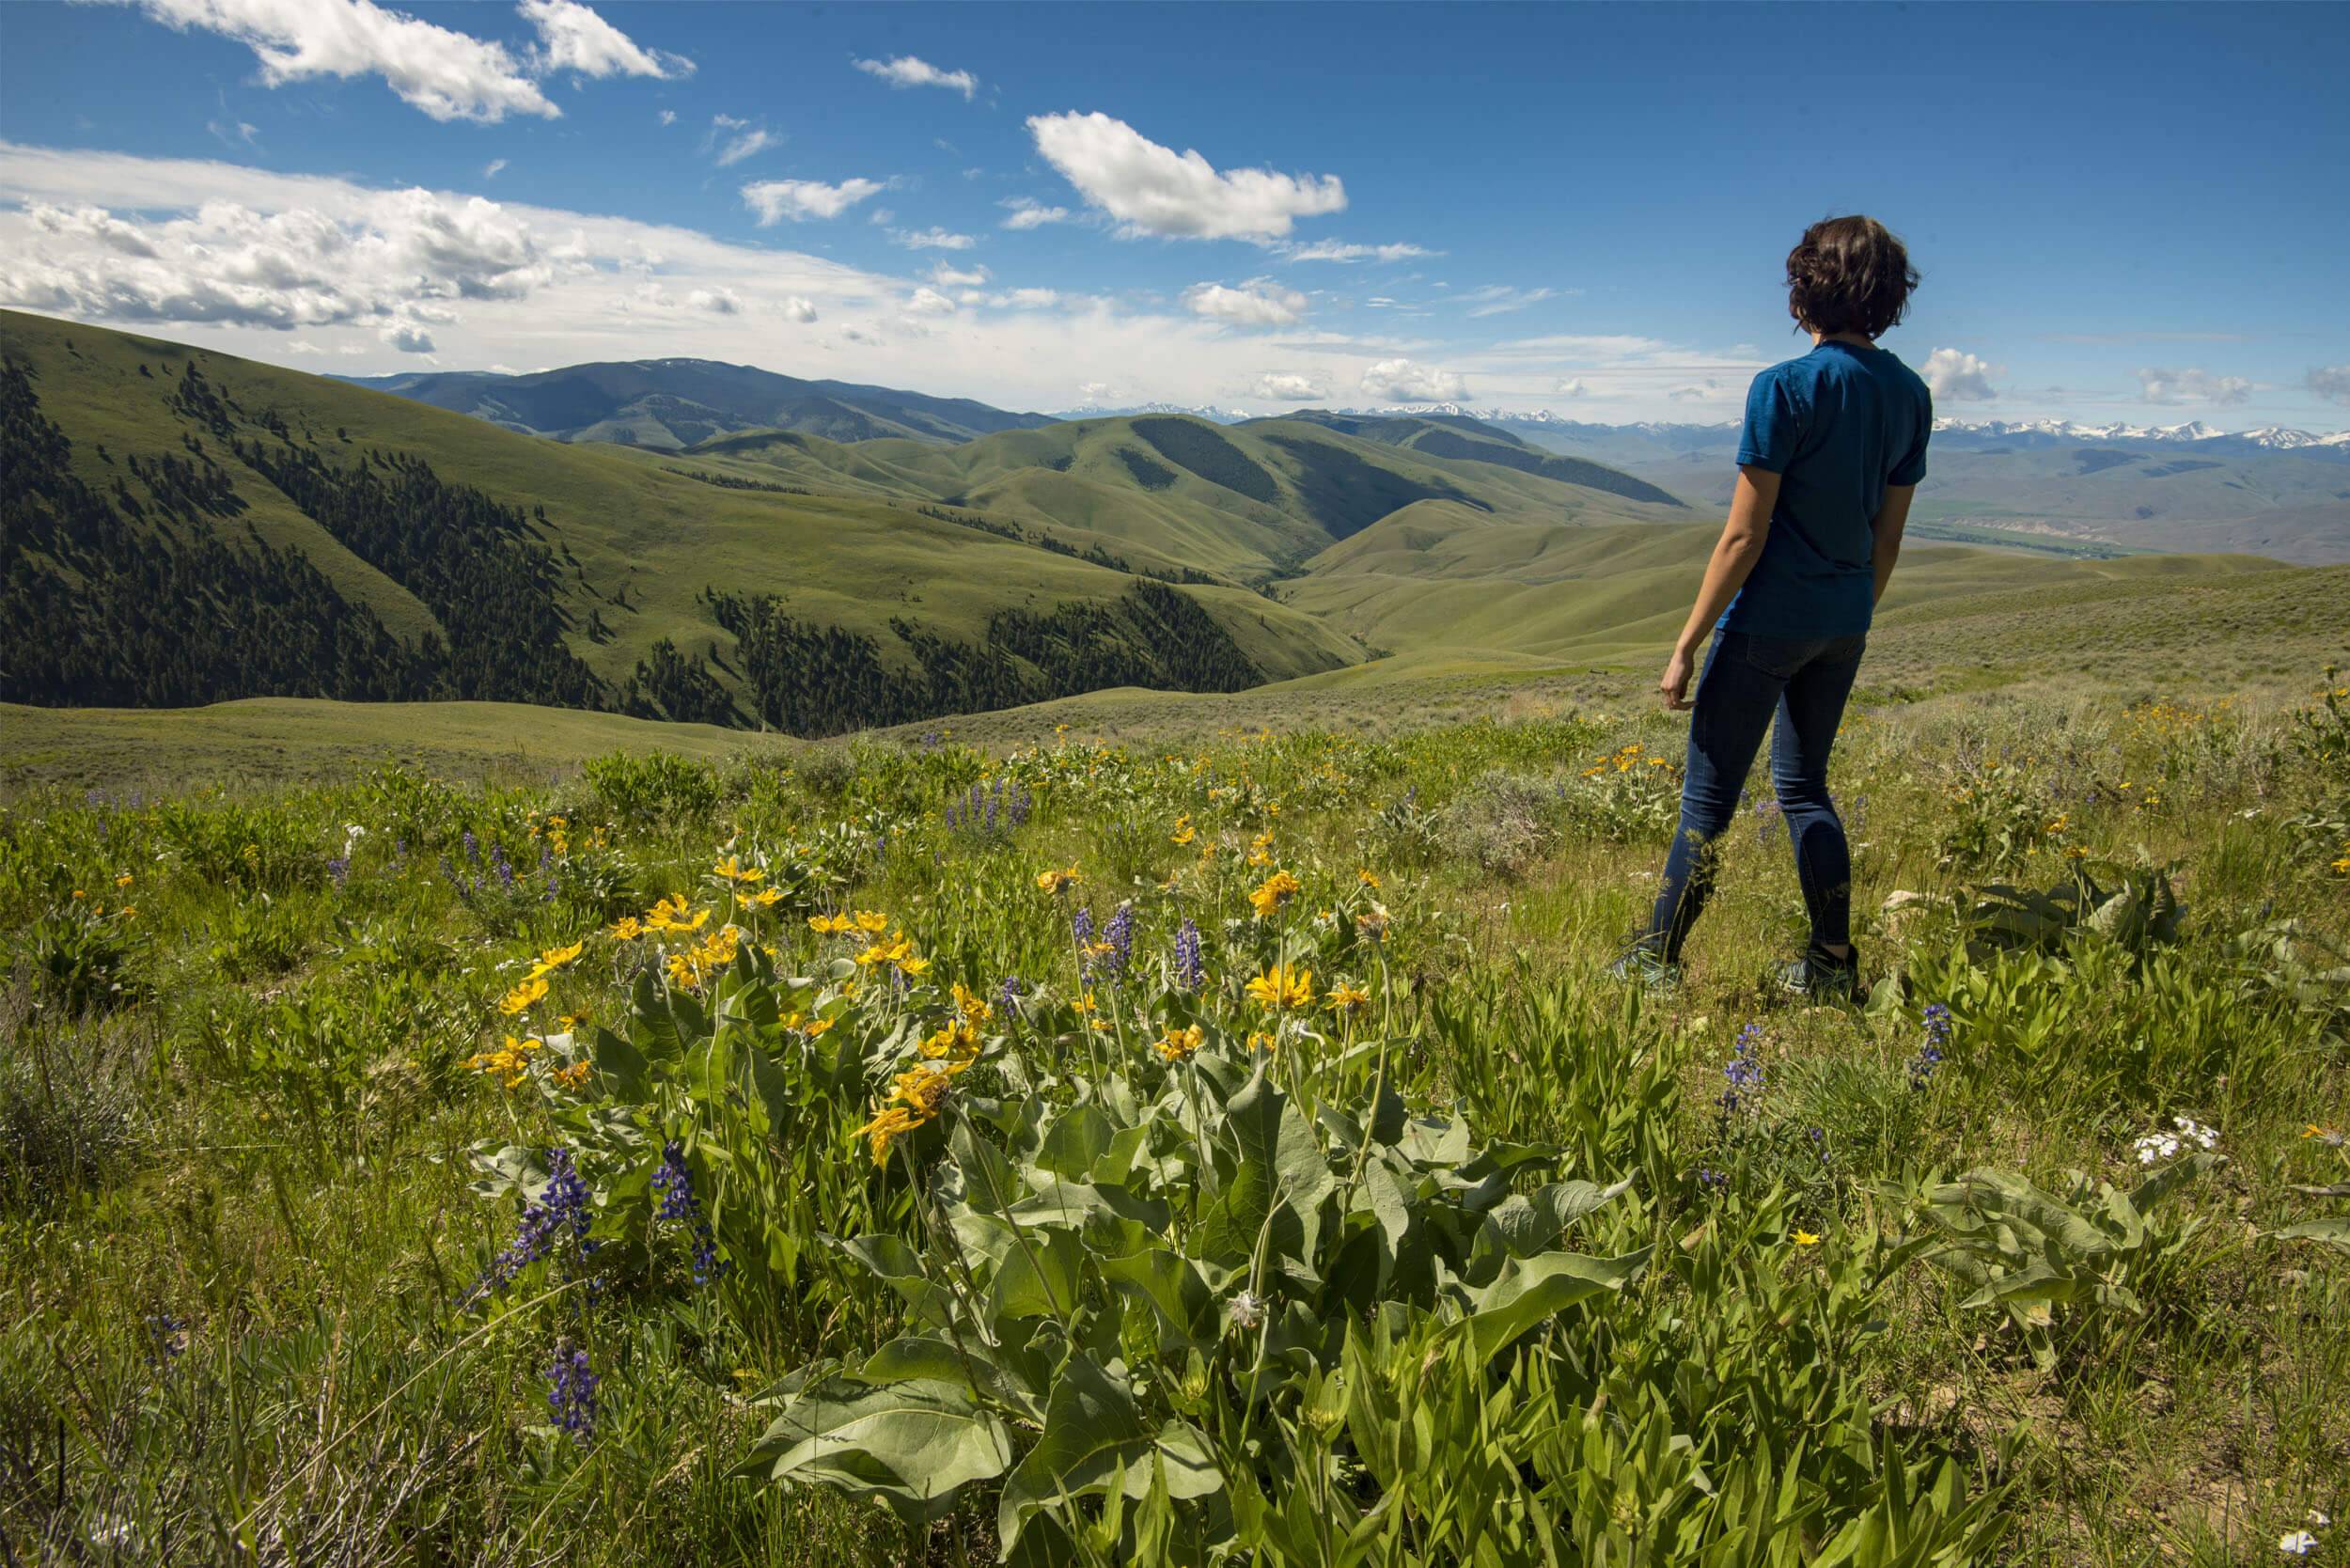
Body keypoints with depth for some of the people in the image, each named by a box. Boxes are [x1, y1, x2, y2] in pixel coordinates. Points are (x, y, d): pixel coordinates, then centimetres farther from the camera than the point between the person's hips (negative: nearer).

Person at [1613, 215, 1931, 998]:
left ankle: (1656, 962, 15)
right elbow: (1888, 538, 11)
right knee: (1804, 785, 20)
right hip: (1843, 625, 7)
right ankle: (1833, 963, 23)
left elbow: (1744, 537, -17)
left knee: (1709, 796, 4)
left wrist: (1686, 646, -11)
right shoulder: (1910, 395, 5)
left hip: (1768, 619, -7)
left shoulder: (1786, 387, -16)